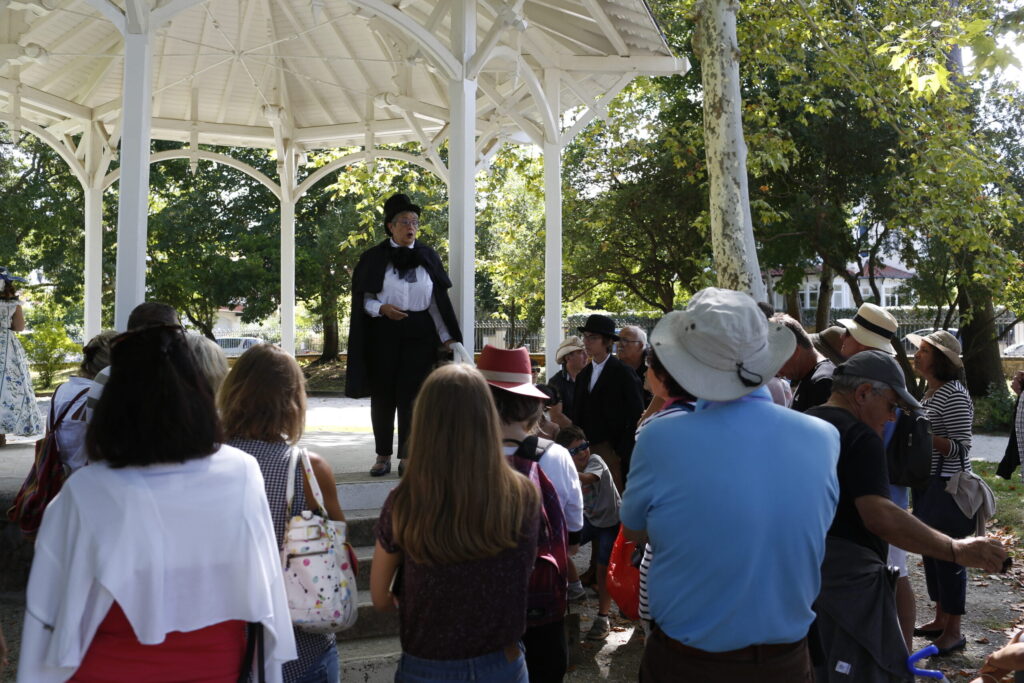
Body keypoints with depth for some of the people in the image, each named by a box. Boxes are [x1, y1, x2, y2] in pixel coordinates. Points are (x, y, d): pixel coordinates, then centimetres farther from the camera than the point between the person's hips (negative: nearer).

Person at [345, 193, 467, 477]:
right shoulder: (374, 258, 1)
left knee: (411, 393, -1)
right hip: (384, 334, -1)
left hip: (419, 334, 1)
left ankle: (408, 456, 6)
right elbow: (363, 298, 2)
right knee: (383, 393, 4)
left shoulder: (428, 257, 6)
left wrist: (447, 337, 1)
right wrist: (382, 308, -18)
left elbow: (437, 300, 7)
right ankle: (383, 456, 14)